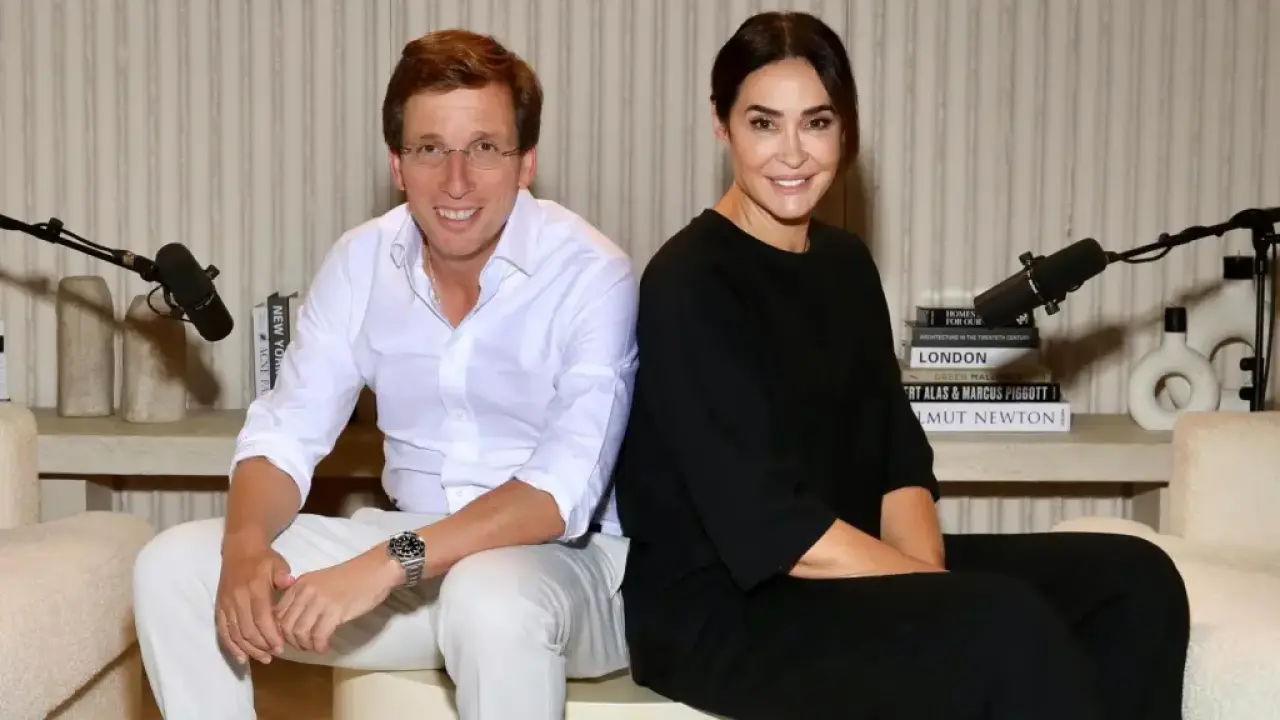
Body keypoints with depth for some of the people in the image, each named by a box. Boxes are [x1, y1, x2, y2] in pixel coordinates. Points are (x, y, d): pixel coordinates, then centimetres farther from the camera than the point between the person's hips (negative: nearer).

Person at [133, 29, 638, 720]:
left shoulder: (591, 275, -16)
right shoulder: (361, 261, -1)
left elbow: (563, 489, -24)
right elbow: (285, 431, 0)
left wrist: (388, 565, -35)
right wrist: (246, 546, -21)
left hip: (563, 557, -5)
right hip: (415, 550, 5)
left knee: (491, 599, -39)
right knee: (173, 566, -8)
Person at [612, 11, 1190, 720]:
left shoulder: (846, 263, 10)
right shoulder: (689, 284, -14)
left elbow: (899, 461, 7)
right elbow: (773, 530, -21)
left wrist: (932, 580, -13)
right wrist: (947, 594, -20)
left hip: (854, 568, 8)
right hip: (717, 609, -8)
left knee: (1135, 580, -7)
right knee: (1007, 625, -31)